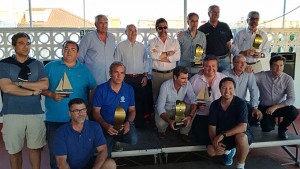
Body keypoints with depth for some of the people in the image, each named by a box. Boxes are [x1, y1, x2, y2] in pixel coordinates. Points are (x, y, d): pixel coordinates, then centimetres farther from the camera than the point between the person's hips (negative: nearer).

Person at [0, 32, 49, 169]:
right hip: (13, 113, -2)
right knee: (15, 150, 9)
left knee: (35, 147, 12)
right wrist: (32, 91, -9)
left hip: (35, 113, 2)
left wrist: (20, 83, -12)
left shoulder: (37, 64, 9)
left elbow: (45, 85, -5)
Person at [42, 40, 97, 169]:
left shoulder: (84, 70, 8)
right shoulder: (50, 67, 3)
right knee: (55, 152, 9)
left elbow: (93, 88, 12)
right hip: (54, 119, -1)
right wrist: (51, 94, -14)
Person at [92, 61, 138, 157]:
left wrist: (128, 122, -14)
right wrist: (106, 125, -20)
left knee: (133, 140, -27)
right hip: (105, 125, -1)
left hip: (124, 124, 2)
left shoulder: (129, 89, 1)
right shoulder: (100, 89, -6)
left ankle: (116, 138, 7)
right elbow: (96, 112, -3)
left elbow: (132, 110, 7)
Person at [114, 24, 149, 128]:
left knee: (140, 101, 6)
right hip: (126, 78, -2)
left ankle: (139, 123, 19)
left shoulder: (141, 46, 11)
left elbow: (146, 61, 12)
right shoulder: (120, 46, 1)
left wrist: (145, 76, 5)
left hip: (140, 78, 3)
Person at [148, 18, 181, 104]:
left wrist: (159, 56, -9)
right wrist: (168, 53, -8)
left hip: (171, 74, 1)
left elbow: (177, 57, -7)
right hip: (156, 74, 0)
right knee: (156, 97, 4)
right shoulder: (152, 42, 7)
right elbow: (152, 55, -13)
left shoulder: (174, 42, 9)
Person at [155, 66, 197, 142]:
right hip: (165, 110, -3)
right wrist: (169, 121, -46)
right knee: (160, 123, -32)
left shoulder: (187, 84, -19)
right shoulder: (165, 86, -29)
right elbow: (160, 107, -30)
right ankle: (161, 130, 9)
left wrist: (190, 116, -39)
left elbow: (193, 100, -21)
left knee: (191, 111, -24)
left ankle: (184, 133, 0)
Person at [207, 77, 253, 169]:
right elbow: (212, 127, -7)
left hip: (240, 134, -4)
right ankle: (229, 150, 18)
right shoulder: (214, 105, -9)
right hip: (222, 136, 4)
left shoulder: (241, 103, -22)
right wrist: (214, 141, -25)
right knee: (211, 150, -17)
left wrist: (223, 134, -37)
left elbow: (243, 127, -30)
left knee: (241, 137, -38)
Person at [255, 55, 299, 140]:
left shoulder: (288, 79, -9)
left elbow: (291, 99, -16)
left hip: (280, 107, 1)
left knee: (294, 112, -30)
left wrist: (275, 107, -26)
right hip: (264, 107, -1)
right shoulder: (262, 76, -10)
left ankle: (282, 128, 3)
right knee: (267, 128, -24)